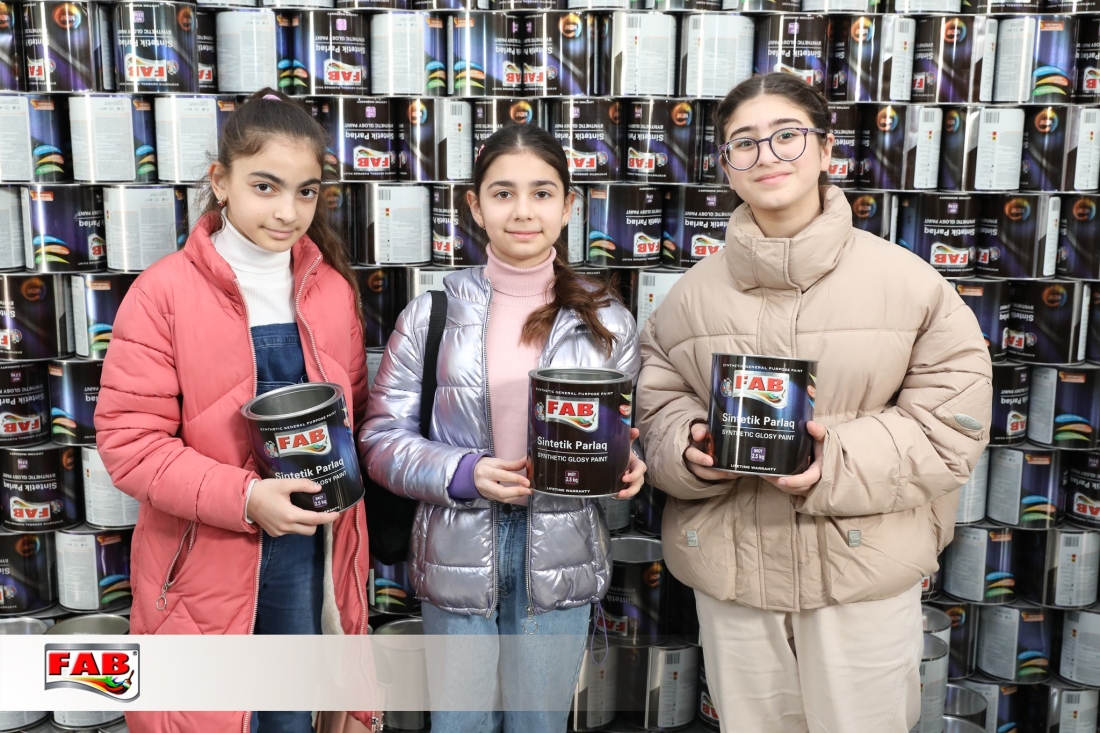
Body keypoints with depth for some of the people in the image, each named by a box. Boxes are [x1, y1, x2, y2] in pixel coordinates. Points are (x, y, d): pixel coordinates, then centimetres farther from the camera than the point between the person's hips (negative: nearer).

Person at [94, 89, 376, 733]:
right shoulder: (165, 292, -11)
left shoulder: (334, 287, 2)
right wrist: (243, 498, -23)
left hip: (313, 558, 4)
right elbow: (129, 441, -13)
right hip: (206, 566, -3)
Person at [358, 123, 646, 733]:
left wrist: (626, 468, -13)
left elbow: (628, 437, 9)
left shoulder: (606, 319, 1)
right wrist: (462, 473, -17)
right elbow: (382, 437, -2)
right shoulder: (434, 311, -3)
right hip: (457, 558, 0)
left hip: (559, 561, 1)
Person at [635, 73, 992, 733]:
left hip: (865, 568, -1)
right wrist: (693, 451, -15)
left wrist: (836, 463, -21)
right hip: (730, 568, 2)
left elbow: (953, 424, -7)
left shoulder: (908, 280, -6)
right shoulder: (695, 292, 1)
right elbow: (657, 405, 7)